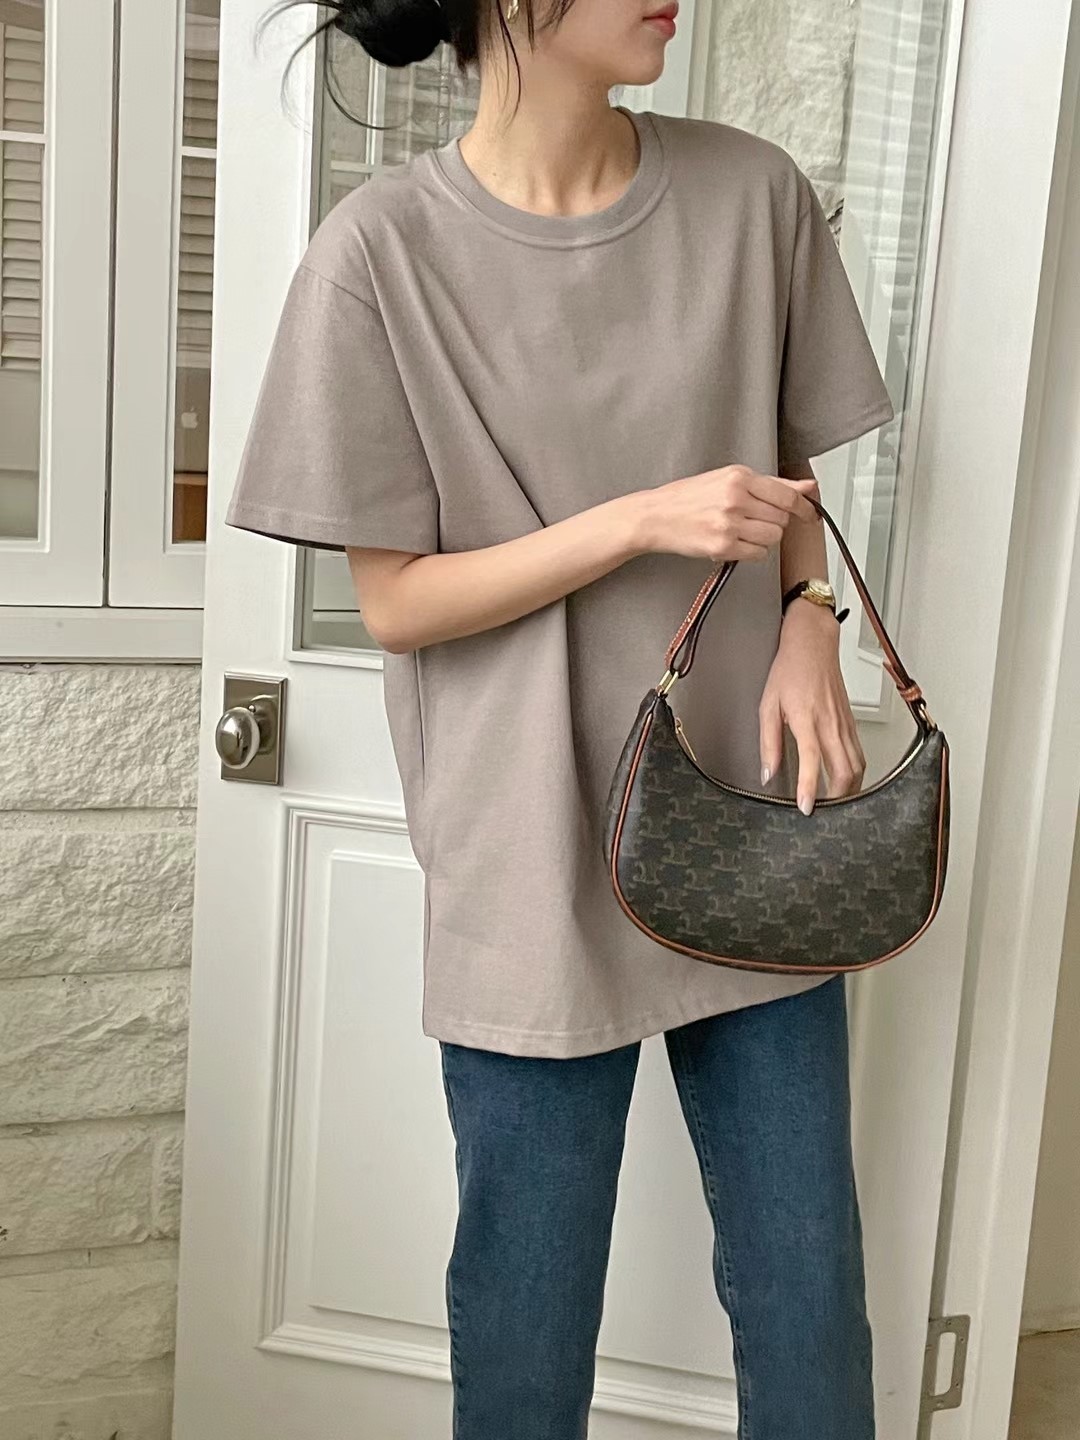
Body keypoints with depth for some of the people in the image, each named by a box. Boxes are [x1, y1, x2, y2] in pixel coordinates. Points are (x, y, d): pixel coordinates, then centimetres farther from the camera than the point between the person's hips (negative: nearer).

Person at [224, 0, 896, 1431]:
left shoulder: (755, 195, -1)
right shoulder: (386, 250, -10)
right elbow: (395, 604, -7)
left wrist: (809, 627, -7)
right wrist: (647, 521, -19)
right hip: (535, 866, -2)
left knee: (808, 1284, 14)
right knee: (528, 1294, 13)